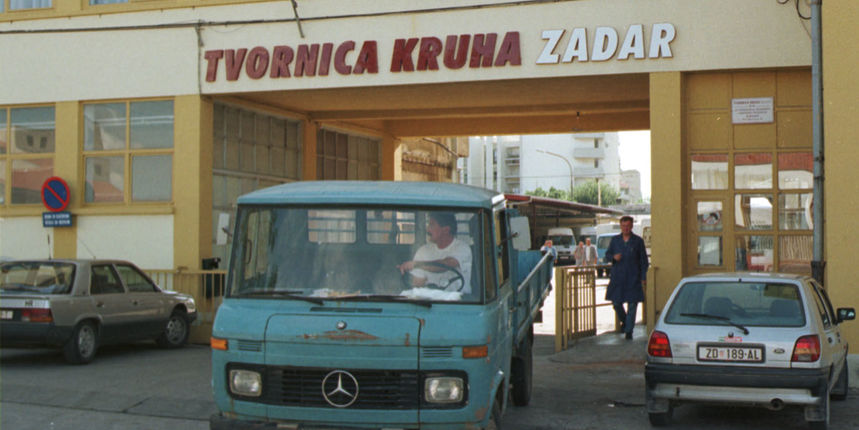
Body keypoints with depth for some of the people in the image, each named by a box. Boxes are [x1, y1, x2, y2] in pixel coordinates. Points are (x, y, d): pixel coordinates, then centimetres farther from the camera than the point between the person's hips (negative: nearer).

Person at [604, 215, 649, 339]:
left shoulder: (638, 241, 4)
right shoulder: (615, 240, 9)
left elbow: (643, 260, 5)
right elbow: (607, 256, 12)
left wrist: (643, 277, -1)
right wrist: (613, 257, -12)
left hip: (633, 278, -2)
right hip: (617, 277, 2)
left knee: (632, 304, -2)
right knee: (616, 302, 1)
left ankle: (629, 330, 6)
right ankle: (624, 321, 29)